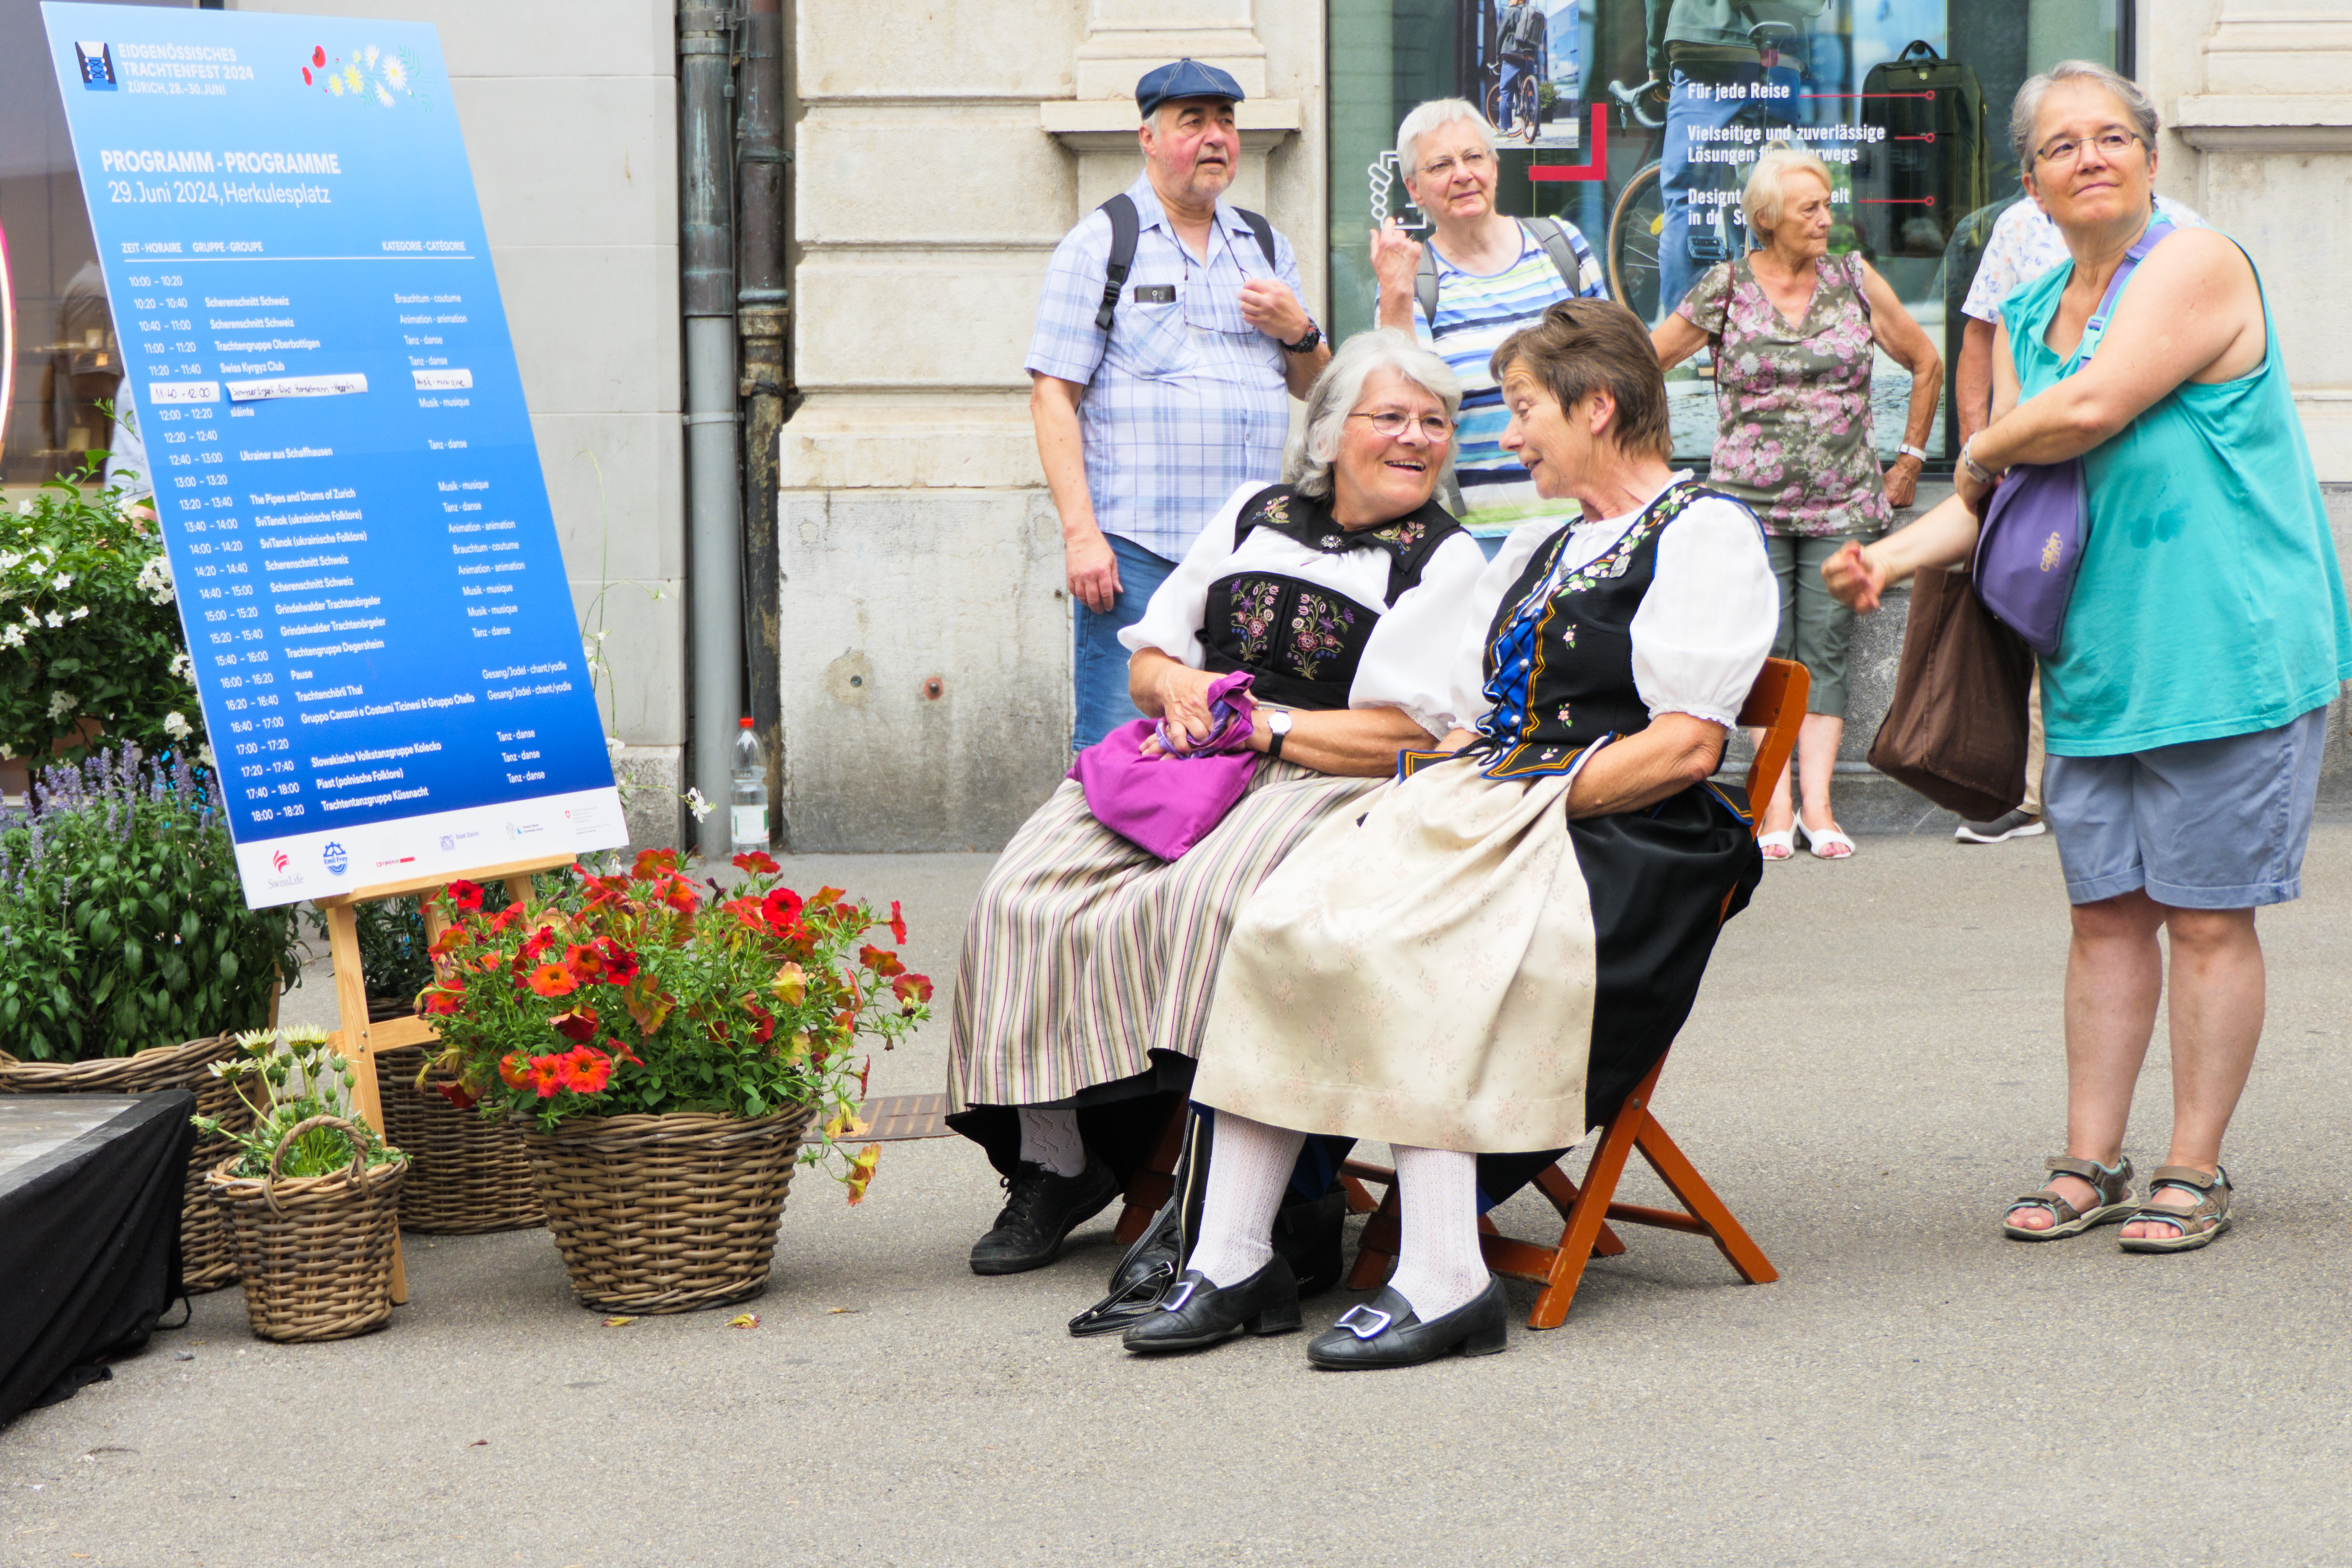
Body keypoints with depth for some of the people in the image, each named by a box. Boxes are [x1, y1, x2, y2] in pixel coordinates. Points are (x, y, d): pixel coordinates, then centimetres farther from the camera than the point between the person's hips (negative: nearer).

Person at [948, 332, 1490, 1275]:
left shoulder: (1446, 561, 4)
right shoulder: (1254, 514, 19)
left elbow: (1406, 738, -6)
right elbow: (1147, 657, 21)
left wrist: (1257, 723, -8)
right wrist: (1177, 685, -3)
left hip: (1321, 783, -5)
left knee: (1198, 904, -35)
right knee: (1031, 897, -20)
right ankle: (1054, 1163, -10)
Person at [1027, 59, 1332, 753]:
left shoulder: (1267, 247, 18)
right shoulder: (1099, 244, 2)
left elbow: (1317, 389, 24)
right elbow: (1053, 395, -4)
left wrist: (1299, 331, 0)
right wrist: (1080, 532, -13)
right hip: (1136, 550, -5)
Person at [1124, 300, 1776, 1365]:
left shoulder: (1704, 536, 0)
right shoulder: (1541, 550, 28)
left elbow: (1685, 750, -11)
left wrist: (1534, 801, -13)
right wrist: (1436, 785, 2)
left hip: (1617, 846, -8)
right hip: (1485, 812, 8)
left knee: (1390, 951, -32)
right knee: (1279, 923, -18)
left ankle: (1443, 1280, -32)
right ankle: (1232, 1262, -21)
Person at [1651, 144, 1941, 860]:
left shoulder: (1855, 282, 5)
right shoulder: (1725, 290, 1)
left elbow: (1926, 366, 16)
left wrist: (1909, 459, 14)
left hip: (1844, 503, 1)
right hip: (1751, 503, -1)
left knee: (1825, 648, -2)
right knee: (1767, 649, -4)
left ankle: (1817, 804, -4)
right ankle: (1777, 807, -4)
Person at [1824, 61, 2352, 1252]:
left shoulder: (2197, 266, -9)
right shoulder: (2028, 317, 15)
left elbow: (2091, 409, -21)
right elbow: (1996, 498, 14)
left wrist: (1983, 450, -2)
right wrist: (1895, 554, -4)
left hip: (2226, 651, -7)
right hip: (2096, 660, 7)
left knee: (2206, 916, 0)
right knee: (2107, 912, 10)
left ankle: (2194, 1173, 8)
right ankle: (2091, 1164, 17)